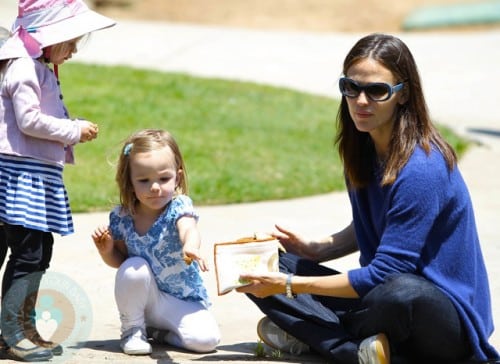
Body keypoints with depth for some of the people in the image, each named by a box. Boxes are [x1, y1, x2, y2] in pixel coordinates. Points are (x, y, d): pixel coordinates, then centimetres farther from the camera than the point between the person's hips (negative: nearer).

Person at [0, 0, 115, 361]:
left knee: (40, 251, 12)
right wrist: (75, 131, -11)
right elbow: (29, 120, -19)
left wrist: (74, 132, 9)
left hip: (42, 173, 10)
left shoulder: (41, 69, 20)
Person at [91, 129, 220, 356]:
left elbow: (188, 230, -44)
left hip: (184, 301, -2)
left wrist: (191, 246, -68)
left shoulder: (178, 207, -20)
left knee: (206, 339, -25)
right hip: (146, 299, 2)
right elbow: (119, 260, 6)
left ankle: (157, 331, 4)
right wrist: (106, 250, -18)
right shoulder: (122, 217, -10)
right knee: (134, 268, -29)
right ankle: (132, 330, -6)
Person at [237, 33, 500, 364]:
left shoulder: (420, 169, -22)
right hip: (383, 292, 9)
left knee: (402, 293, -43)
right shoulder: (363, 150, 4)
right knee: (268, 266, -4)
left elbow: (385, 273, -22)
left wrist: (291, 285, -18)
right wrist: (316, 249, 3)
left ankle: (312, 334, -17)